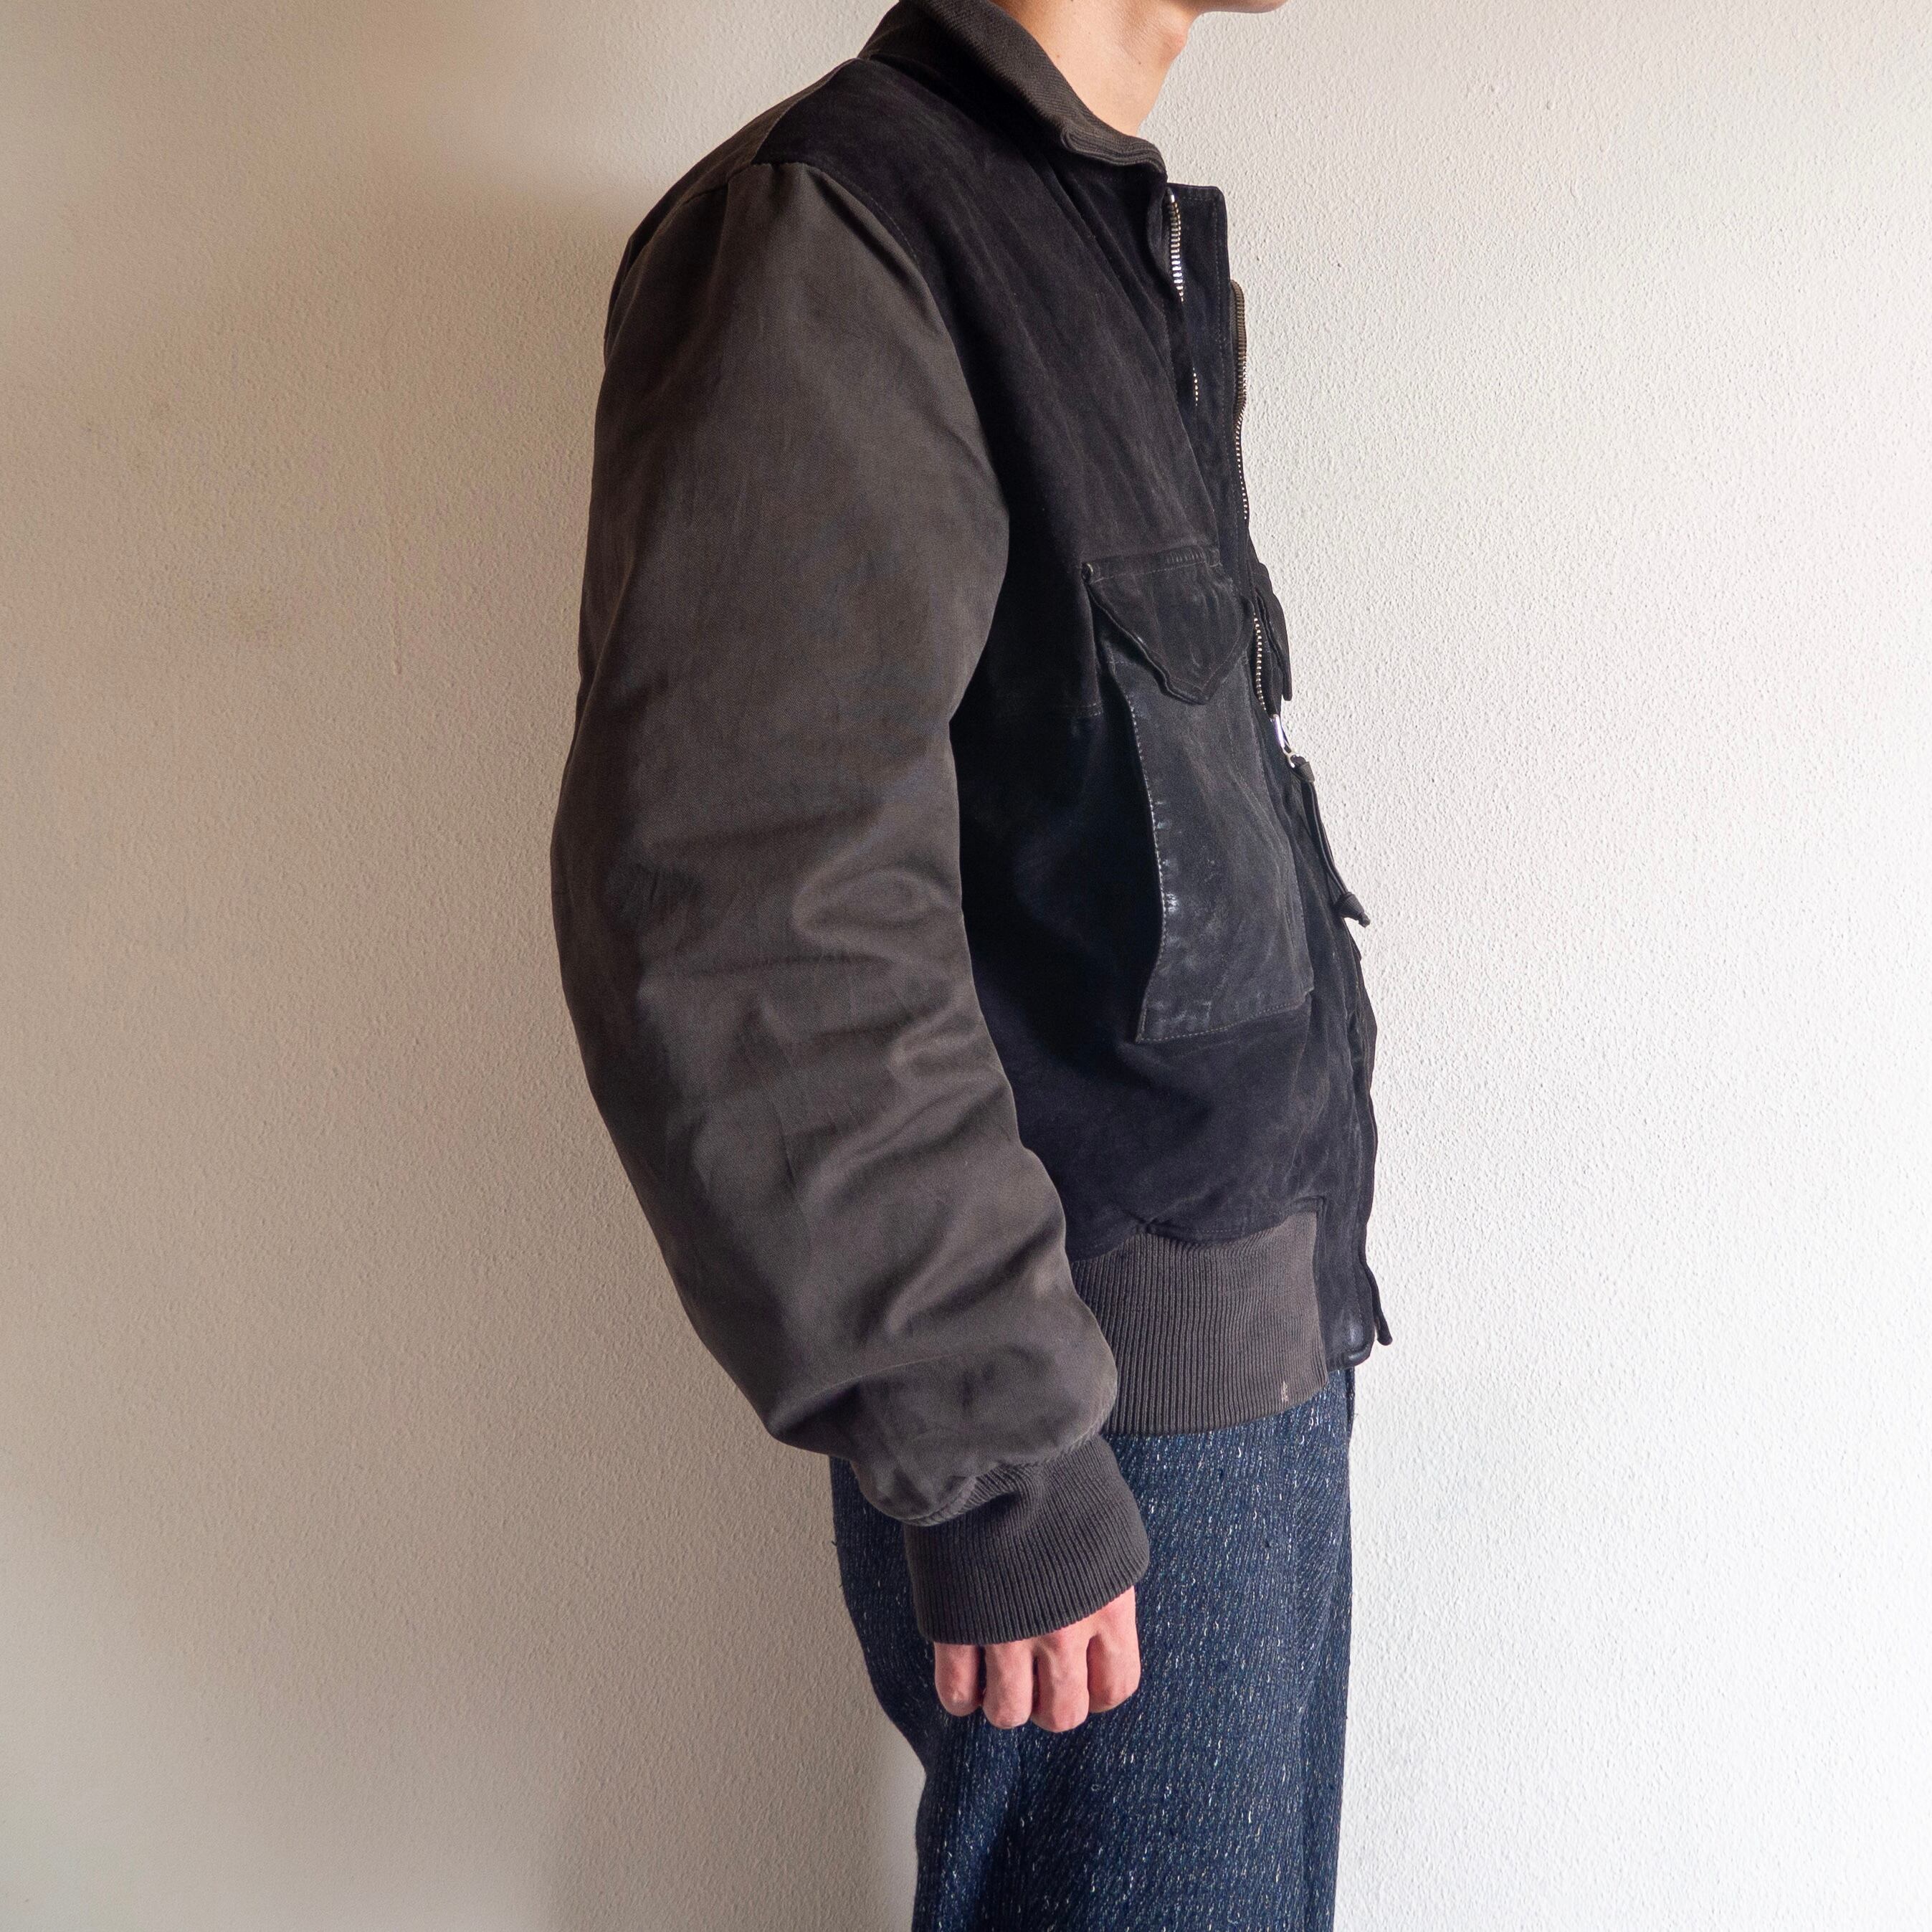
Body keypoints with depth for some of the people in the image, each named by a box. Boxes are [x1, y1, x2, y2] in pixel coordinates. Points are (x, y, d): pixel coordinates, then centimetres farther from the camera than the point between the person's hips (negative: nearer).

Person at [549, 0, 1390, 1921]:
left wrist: (1301, 1262, 16)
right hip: (1105, 1417, -9)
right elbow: (736, 917, -25)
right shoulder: (821, 238, -15)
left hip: (1264, 1358, 9)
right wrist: (988, 1451, -21)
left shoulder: (1145, 246, 14)